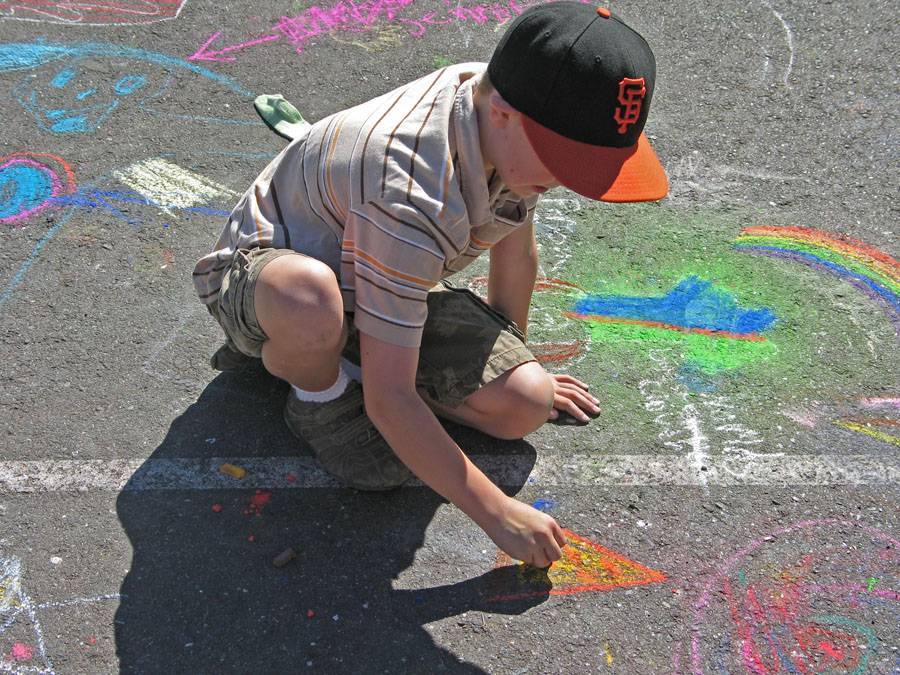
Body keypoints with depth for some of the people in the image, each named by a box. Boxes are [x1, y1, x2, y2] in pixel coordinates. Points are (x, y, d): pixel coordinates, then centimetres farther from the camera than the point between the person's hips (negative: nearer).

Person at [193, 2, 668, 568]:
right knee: (309, 303, -46)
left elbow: (516, 249, 5)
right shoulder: (410, 198, -40)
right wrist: (496, 512, -31)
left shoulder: (509, 124, -15)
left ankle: (344, 349, 9)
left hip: (377, 280, 7)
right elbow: (389, 400, -37)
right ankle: (320, 393, -7)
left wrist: (512, 360, 16)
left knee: (524, 405, -10)